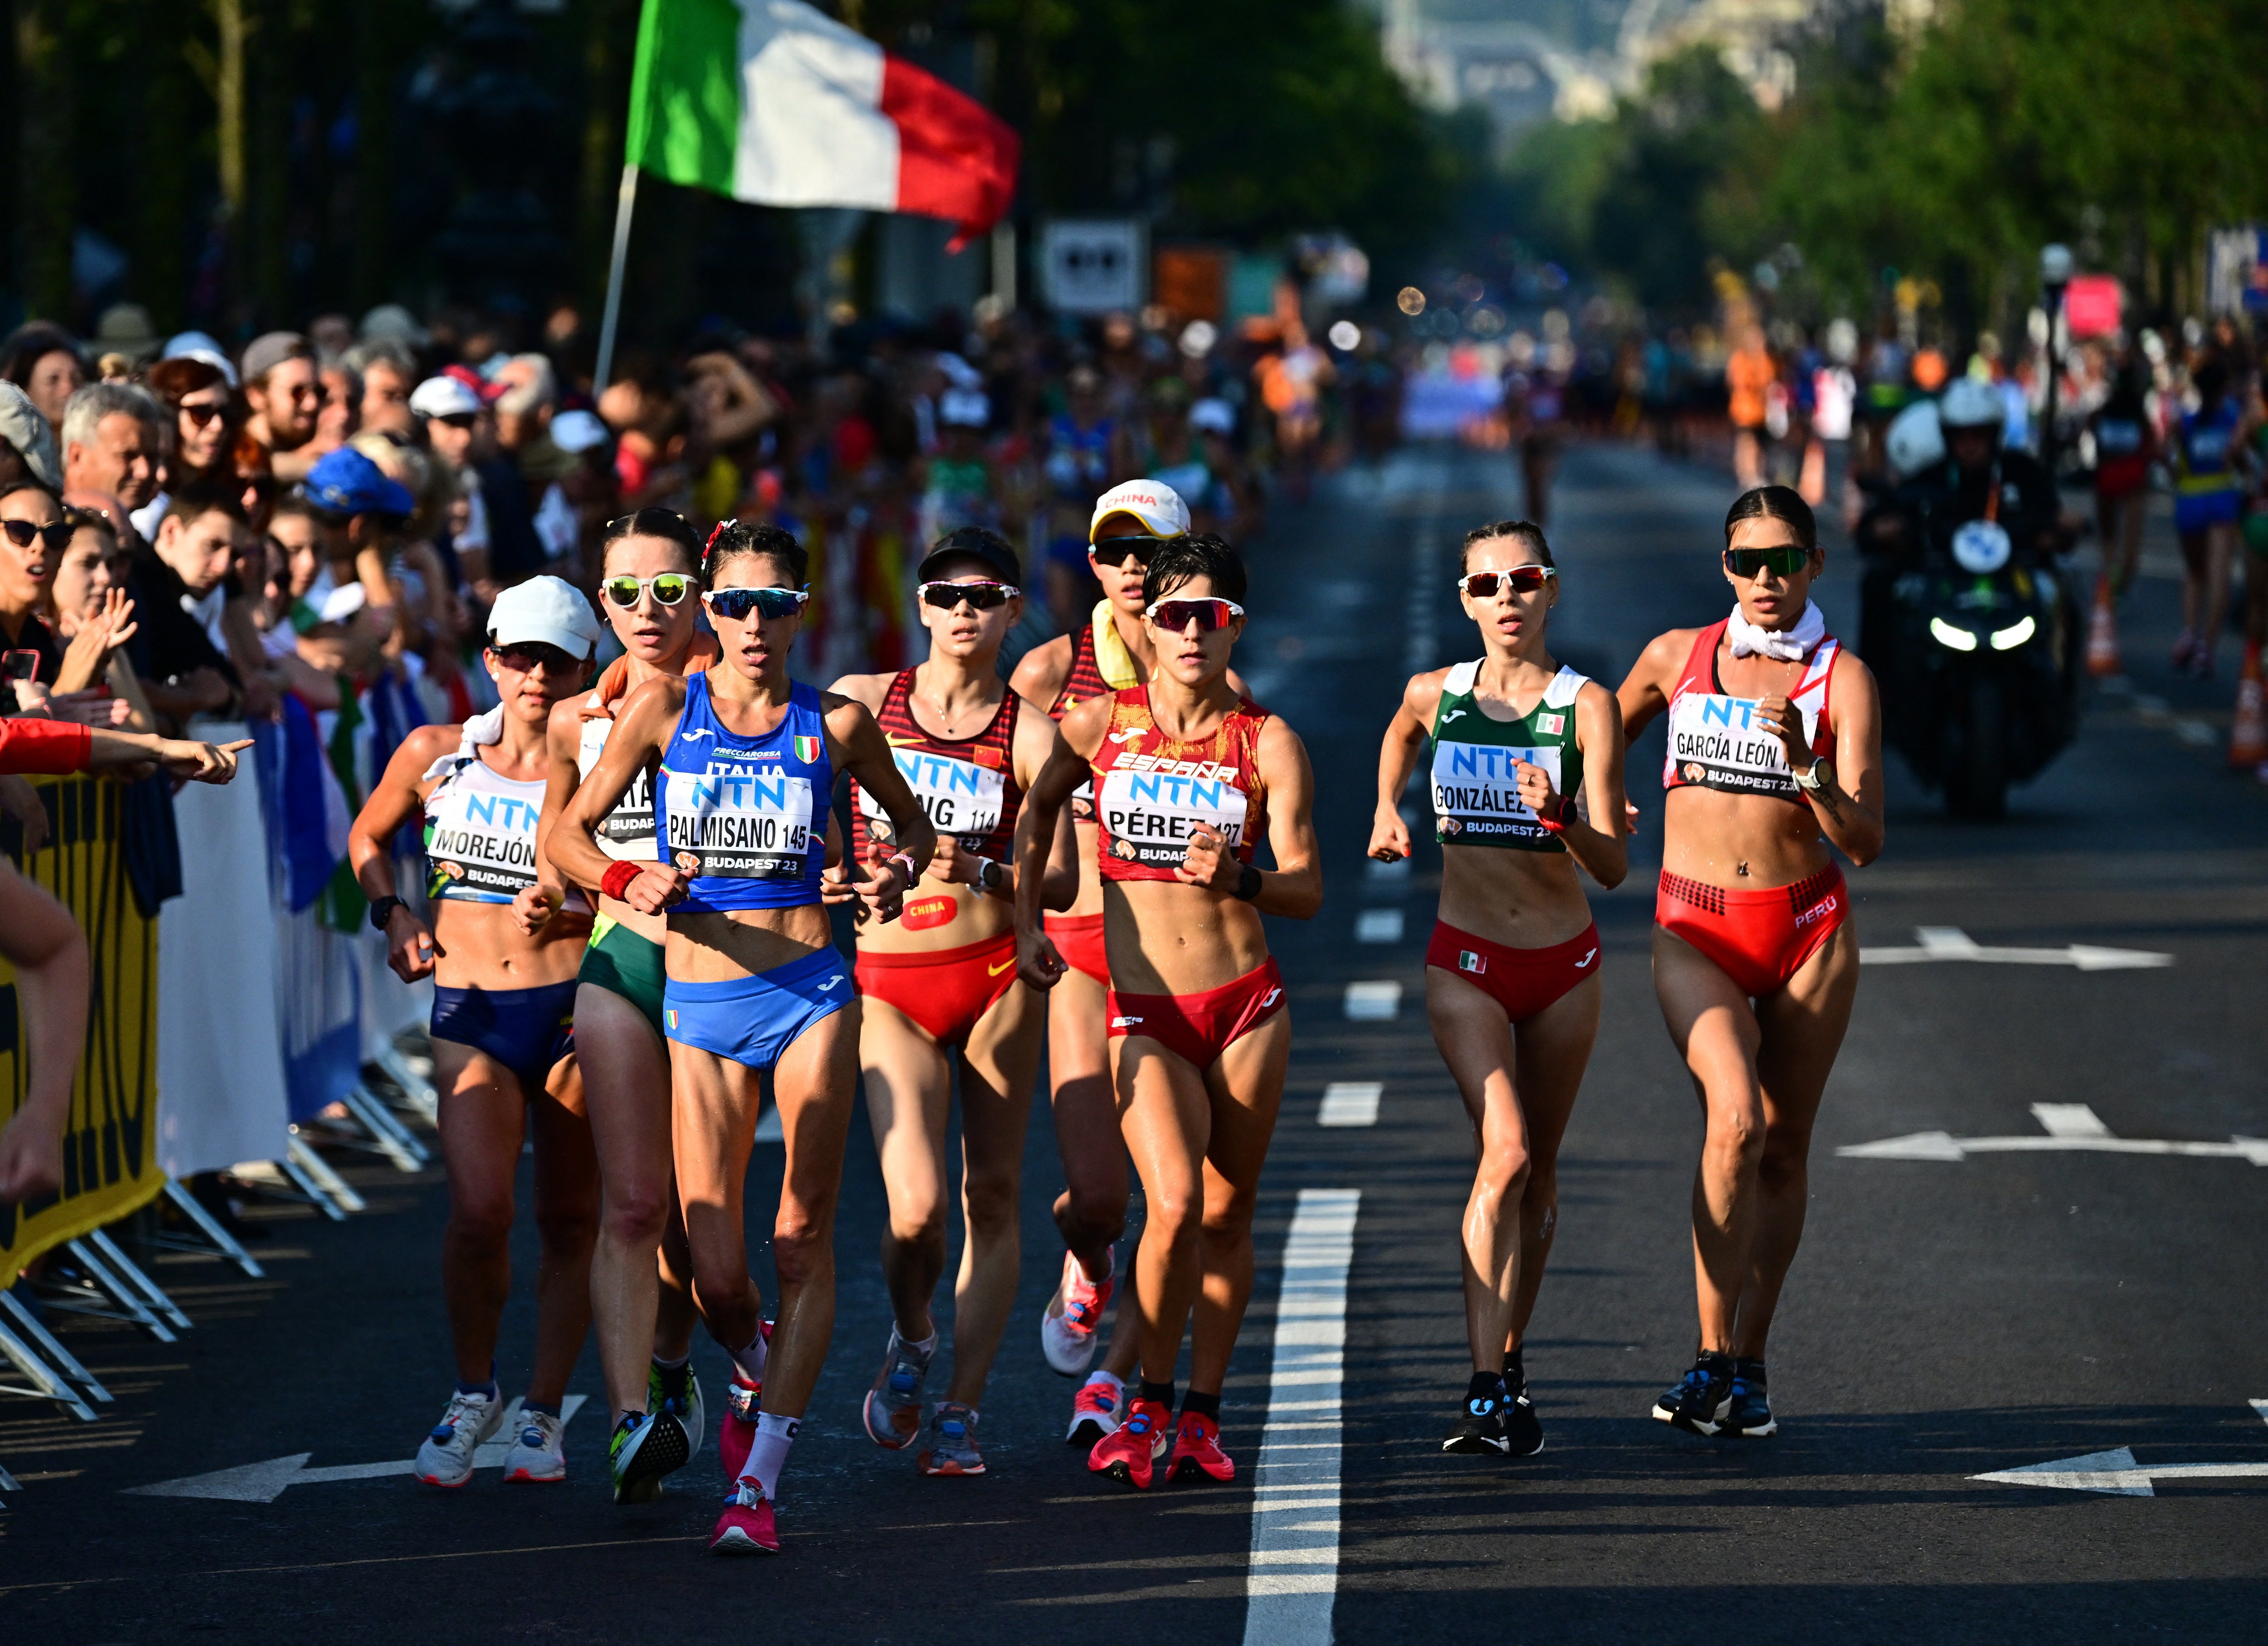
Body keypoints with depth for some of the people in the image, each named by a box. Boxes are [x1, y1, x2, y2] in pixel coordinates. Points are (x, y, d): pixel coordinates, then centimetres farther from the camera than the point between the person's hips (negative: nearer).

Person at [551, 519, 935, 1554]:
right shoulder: (664, 709, 1)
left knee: (804, 1236, -5)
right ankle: (762, 1379, 31)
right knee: (717, 1276, -4)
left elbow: (912, 820, 17)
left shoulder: (834, 724, 1)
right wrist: (625, 880, -16)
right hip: (700, 1004, 0)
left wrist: (899, 873, -6)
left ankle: (760, 1479, -2)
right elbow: (569, 830, 4)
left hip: (811, 993, 0)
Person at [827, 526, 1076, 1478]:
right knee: (915, 1207, -13)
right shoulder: (859, 703, 3)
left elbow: (1061, 880, -5)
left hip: (995, 977, 0)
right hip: (885, 981, 0)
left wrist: (979, 872, -23)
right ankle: (910, 1340, 18)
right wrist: (827, 872, -9)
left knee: (991, 1196, 2)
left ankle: (960, 1410, 13)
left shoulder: (1029, 733, 0)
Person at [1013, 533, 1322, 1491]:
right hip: (1142, 1009, -1)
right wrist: (1025, 920, 13)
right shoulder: (1100, 725, 1)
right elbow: (1037, 809, 20)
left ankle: (1202, 1414, 19)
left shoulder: (1268, 744, -1)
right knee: (1174, 1203, -17)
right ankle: (1147, 1407, -1)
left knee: (1226, 1213, 6)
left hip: (1246, 1002, 1)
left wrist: (1238, 878, -22)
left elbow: (1308, 892, -3)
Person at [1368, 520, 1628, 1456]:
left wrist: (1562, 818, -31)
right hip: (1468, 961, -1)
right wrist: (1387, 810, 16)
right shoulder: (1435, 694, -2)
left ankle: (1510, 1364, 29)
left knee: (1536, 1170, 11)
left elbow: (1614, 868, -14)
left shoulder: (1585, 705, -9)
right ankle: (1485, 1390, -24)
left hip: (1565, 965, 1)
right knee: (1504, 1152, -19)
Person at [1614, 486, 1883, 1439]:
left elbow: (1863, 844, -10)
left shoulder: (1842, 680, -2)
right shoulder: (1676, 657, 4)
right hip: (1694, 930, -1)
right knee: (1735, 1118, -23)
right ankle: (1712, 1357, -18)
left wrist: (1807, 767, -24)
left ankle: (1747, 1366, 21)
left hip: (1807, 930, 1)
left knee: (1783, 1148, 6)